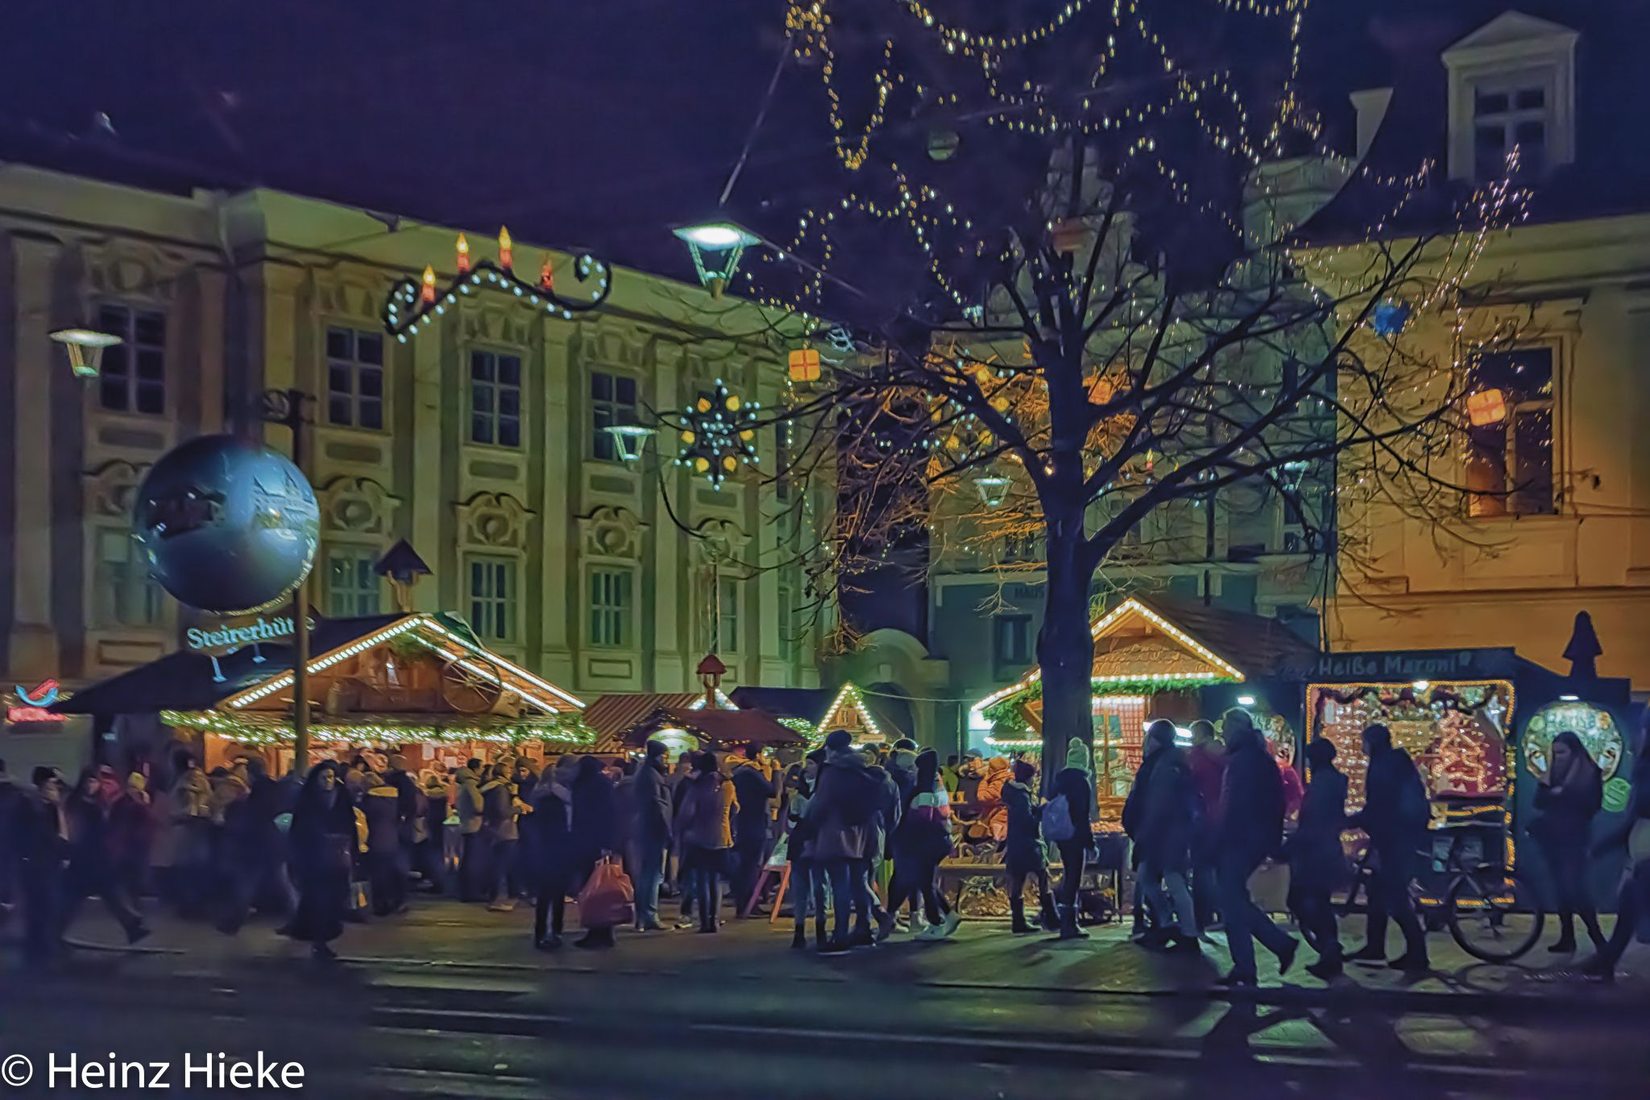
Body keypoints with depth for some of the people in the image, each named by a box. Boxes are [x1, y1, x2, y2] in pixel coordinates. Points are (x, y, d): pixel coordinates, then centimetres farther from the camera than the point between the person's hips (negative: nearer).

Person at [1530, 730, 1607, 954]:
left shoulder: (1591, 772, -2)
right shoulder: (1554, 772, 11)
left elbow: (1592, 805, -11)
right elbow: (1539, 802, 6)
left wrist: (1564, 794, -13)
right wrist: (1547, 788, -11)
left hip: (1573, 838, -5)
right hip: (1551, 837, 5)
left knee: (1575, 888, -14)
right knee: (1561, 888, 6)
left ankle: (1597, 938, -8)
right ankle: (1567, 938, 9)